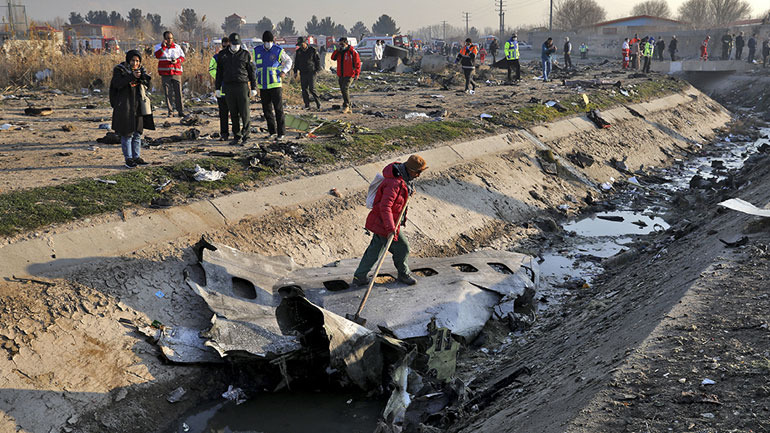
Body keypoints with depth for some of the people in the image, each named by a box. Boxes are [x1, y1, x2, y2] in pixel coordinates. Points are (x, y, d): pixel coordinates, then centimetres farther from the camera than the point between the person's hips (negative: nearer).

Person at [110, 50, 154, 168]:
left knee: (137, 133, 10)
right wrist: (132, 76, -26)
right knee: (127, 134, -2)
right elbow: (117, 84, -20)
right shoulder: (119, 70, -4)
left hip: (138, 106, 5)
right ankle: (128, 158, 4)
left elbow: (147, 85, 3)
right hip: (124, 106, -5)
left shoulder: (141, 70, 11)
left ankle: (137, 156, 19)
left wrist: (142, 77, -17)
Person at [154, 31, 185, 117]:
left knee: (178, 92, -4)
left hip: (176, 72, 1)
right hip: (165, 73, -1)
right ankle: (169, 111, 8)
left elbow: (182, 57, 14)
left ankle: (181, 111, 1)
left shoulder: (177, 47, 13)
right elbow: (157, 55, -11)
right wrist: (163, 46, -19)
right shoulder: (159, 47, 7)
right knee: (167, 93, 1)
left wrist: (177, 60, -6)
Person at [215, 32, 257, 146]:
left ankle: (246, 132, 12)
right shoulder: (222, 55, 10)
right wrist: (217, 88, 10)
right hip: (228, 86, 2)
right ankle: (237, 136, 11)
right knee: (233, 113, 5)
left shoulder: (245, 54, 4)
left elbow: (251, 72, 5)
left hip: (242, 85, -2)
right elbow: (219, 72, 14)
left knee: (244, 112, -7)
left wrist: (254, 88, 1)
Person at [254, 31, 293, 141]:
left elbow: (288, 61, 13)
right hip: (263, 86, 4)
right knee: (267, 110, 8)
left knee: (278, 109, -6)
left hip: (275, 84, -4)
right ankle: (272, 131, 20)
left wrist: (284, 71, -2)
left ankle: (281, 132, -1)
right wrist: (254, 78, 8)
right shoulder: (257, 51, 7)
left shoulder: (278, 51, -2)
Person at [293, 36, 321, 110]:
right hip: (303, 73, 5)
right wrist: (295, 71, 13)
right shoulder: (298, 51, 10)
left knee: (312, 89, -12)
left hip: (311, 73, -5)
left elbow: (318, 60, 2)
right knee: (304, 89, 3)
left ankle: (318, 103, -1)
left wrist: (318, 69, -5)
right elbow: (296, 62, 18)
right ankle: (307, 105, 10)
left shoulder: (312, 50, -2)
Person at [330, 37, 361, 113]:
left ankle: (346, 106, -12)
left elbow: (358, 63, -7)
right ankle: (349, 108, 16)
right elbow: (333, 58, 3)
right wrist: (337, 49, -7)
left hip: (349, 75, -7)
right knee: (343, 90, 8)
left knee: (345, 88, -21)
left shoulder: (352, 51, -7)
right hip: (341, 75, 7)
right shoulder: (339, 51, 12)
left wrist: (357, 74, -13)